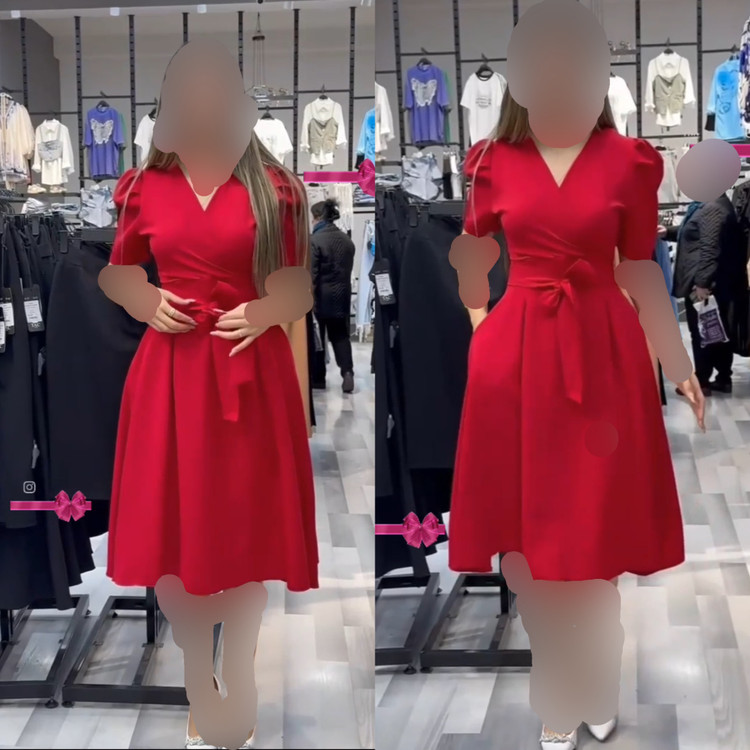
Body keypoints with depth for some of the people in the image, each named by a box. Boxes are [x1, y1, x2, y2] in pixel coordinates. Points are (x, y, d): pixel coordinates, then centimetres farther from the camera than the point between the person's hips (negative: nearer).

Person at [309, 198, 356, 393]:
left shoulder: (315, 240, -16)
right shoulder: (347, 240, 5)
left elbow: (311, 274, -17)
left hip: (321, 296, -5)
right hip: (342, 295, 5)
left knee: (316, 336, 7)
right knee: (341, 335, 11)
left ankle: (318, 378, 14)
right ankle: (347, 372, -7)